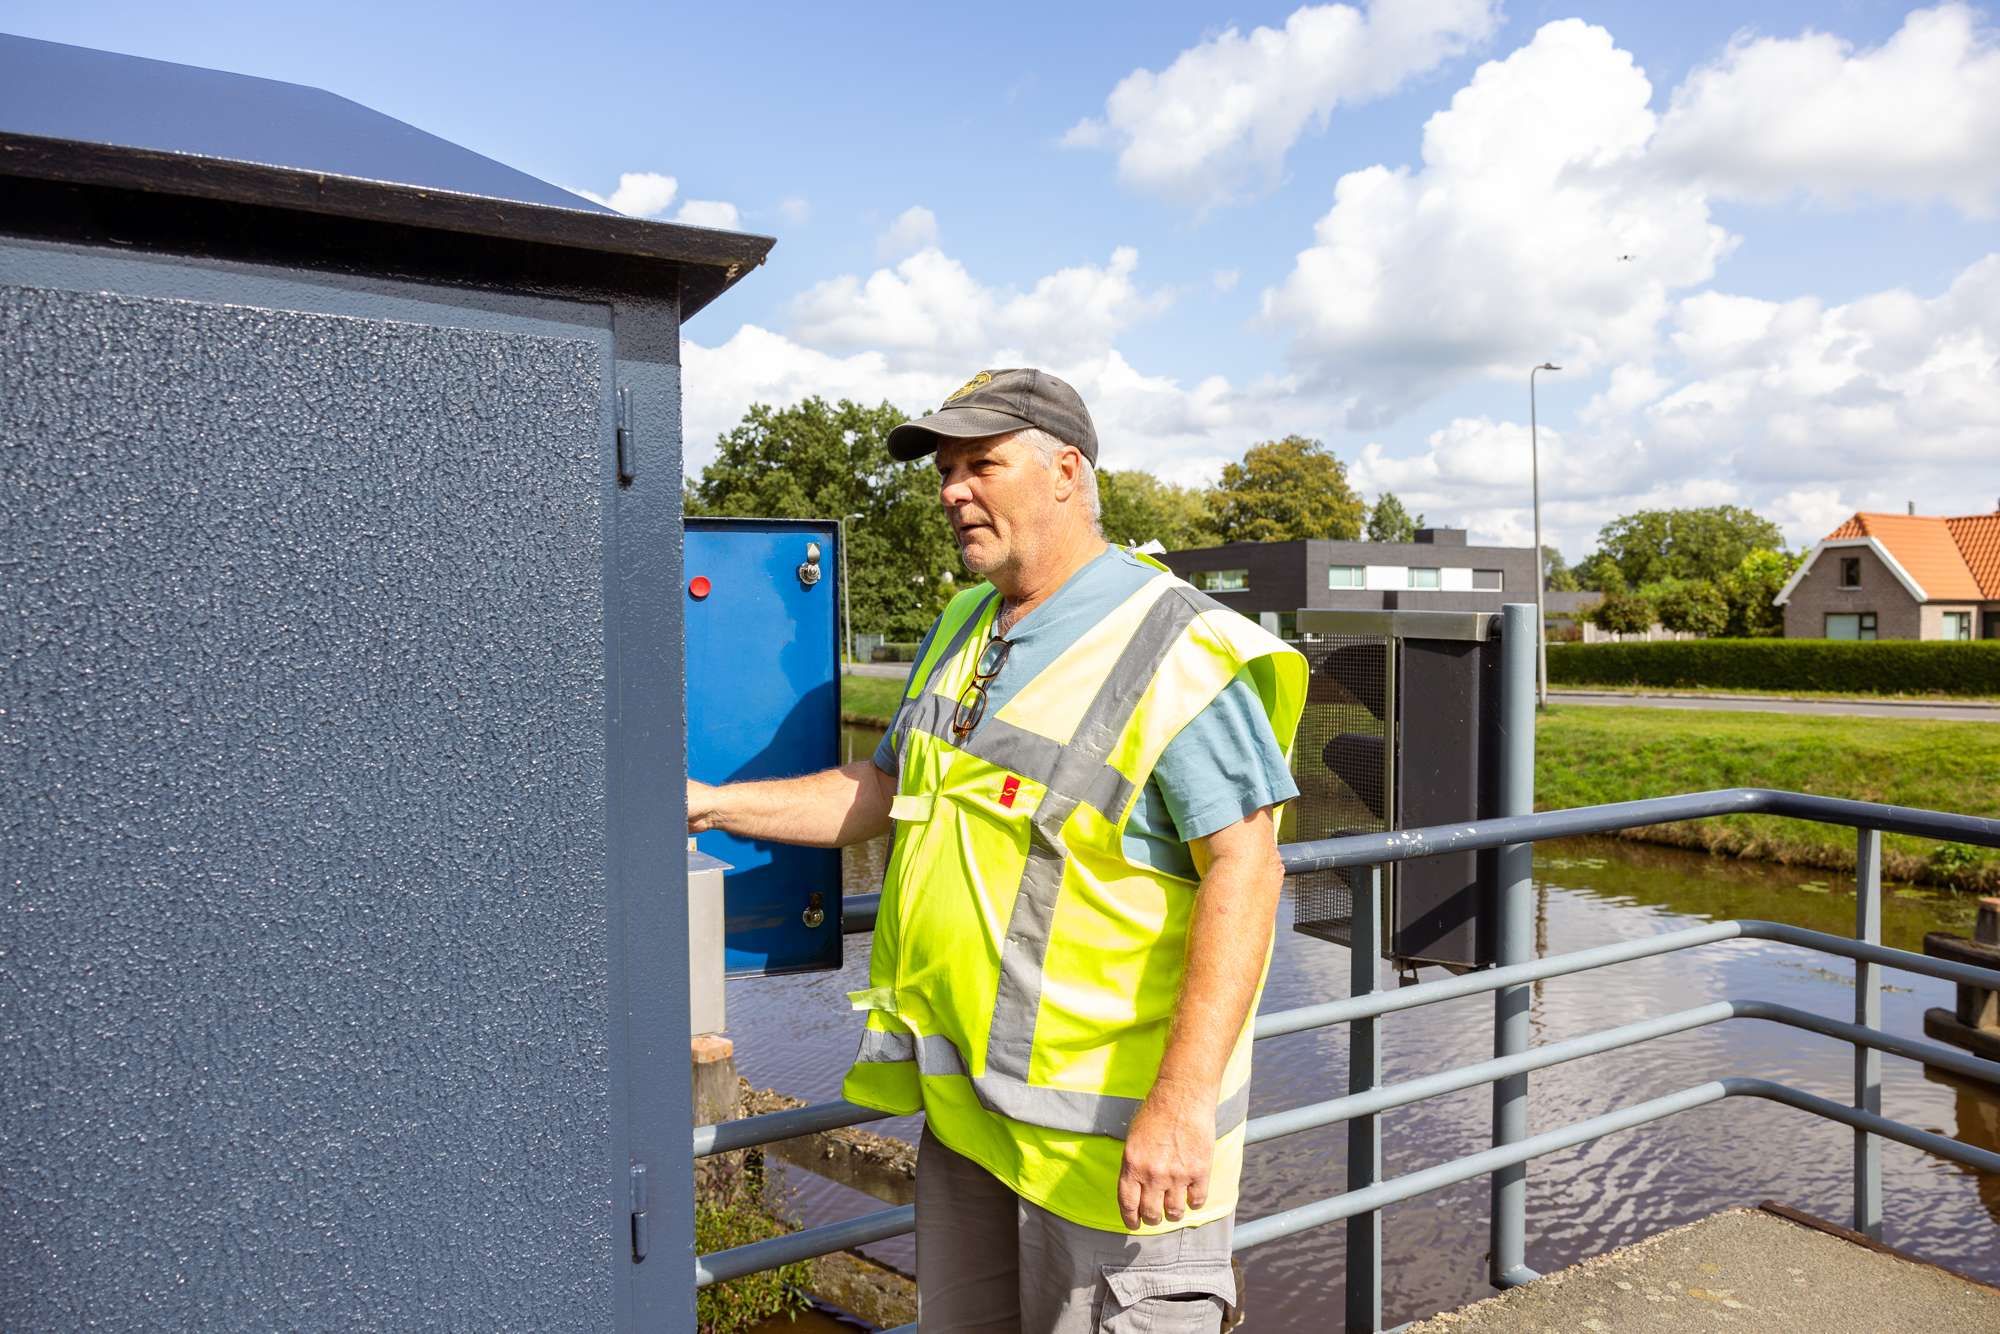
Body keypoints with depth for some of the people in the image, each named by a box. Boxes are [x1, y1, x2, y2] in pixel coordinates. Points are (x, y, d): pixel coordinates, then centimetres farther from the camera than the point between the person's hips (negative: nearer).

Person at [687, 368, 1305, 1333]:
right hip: (965, 1107, 8)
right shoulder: (961, 632, 11)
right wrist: (715, 804, 12)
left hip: (1109, 1126, -8)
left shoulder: (1179, 651, -16)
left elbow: (1244, 869, -20)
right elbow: (885, 788, 19)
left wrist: (1185, 1098, -26)